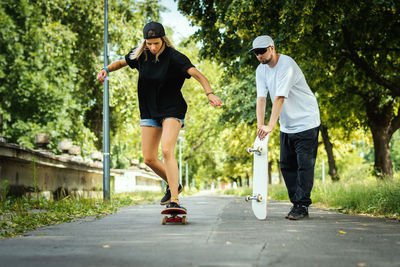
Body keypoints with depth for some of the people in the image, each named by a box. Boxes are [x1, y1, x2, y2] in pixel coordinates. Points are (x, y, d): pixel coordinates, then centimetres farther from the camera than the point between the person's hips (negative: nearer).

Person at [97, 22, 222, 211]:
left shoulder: (174, 57, -16)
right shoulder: (140, 55, 0)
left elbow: (197, 74, -25)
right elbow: (122, 62, 18)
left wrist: (209, 93, -42)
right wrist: (106, 70, -3)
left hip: (172, 110, -6)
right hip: (149, 112, 6)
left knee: (167, 151, -24)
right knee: (149, 159, 5)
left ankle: (174, 200, -25)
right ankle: (173, 185, 31)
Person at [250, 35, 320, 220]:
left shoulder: (286, 65, -21)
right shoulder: (261, 70, 3)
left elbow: (280, 98, -28)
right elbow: (261, 98, -5)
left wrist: (270, 126, -34)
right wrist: (260, 125, -18)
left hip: (306, 122, -8)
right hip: (286, 125, 8)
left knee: (304, 165, -9)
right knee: (287, 165, 7)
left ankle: (302, 206, -8)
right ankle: (296, 203, 15)